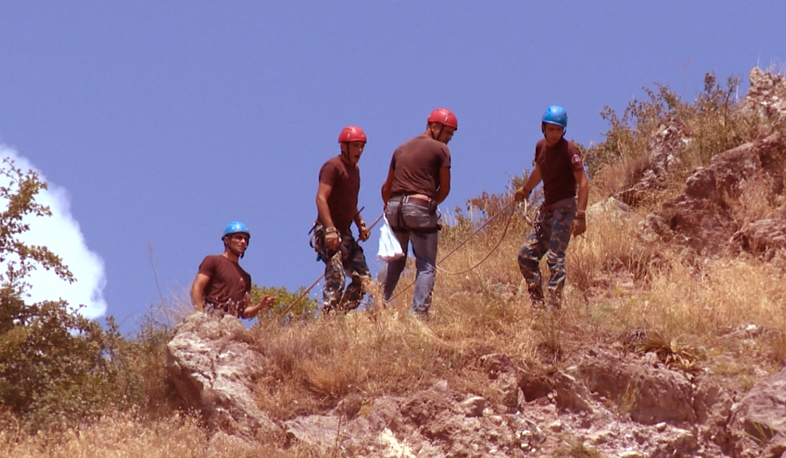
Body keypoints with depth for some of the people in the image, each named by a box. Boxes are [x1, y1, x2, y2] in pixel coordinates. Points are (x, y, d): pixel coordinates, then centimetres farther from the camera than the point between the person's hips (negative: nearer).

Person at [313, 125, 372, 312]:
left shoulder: (355, 169, 18)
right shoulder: (333, 166, -10)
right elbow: (321, 198, -20)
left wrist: (361, 224, 15)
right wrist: (330, 230, -27)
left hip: (344, 233, 9)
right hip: (329, 231, -9)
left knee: (363, 278, 6)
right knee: (336, 278, -19)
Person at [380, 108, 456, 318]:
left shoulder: (402, 148, 21)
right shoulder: (440, 149, 3)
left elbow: (386, 187, 23)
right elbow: (444, 188, 4)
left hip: (394, 206, 6)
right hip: (420, 206, -6)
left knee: (394, 263, 17)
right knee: (426, 265, -1)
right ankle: (418, 312, -12)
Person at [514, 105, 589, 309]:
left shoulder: (569, 150, -13)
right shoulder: (541, 147, 8)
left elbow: (583, 183, -18)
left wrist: (580, 216, -26)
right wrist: (525, 190, 47)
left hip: (564, 207, -8)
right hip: (547, 207, 8)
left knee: (555, 257, -17)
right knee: (526, 255, 6)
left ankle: (554, 305, -18)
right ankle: (537, 304, 11)